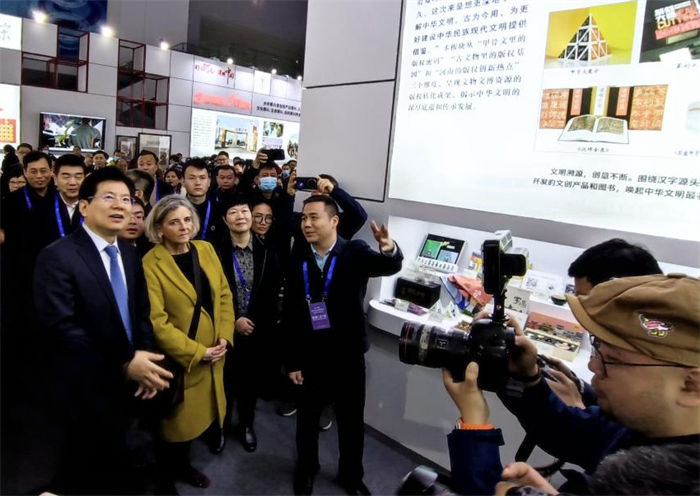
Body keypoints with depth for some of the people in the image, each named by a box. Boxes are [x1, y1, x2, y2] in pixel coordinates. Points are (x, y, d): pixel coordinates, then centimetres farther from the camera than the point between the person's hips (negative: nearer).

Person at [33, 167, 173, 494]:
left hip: (124, 384, 7)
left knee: (111, 465, 24)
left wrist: (144, 358, -7)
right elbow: (61, 328, -24)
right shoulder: (57, 257, -18)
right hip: (85, 390, -7)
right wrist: (124, 365, -23)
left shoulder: (129, 255, 6)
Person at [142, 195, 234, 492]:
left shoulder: (206, 249, 1)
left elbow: (224, 294, 4)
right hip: (179, 358, -5)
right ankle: (169, 479, 37)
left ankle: (184, 466, 45)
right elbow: (156, 322, -19)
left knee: (197, 413, 20)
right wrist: (197, 352, -17)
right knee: (177, 421, 12)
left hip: (213, 354, 5)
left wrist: (225, 337, -7)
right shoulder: (151, 264, -16)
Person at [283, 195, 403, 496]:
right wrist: (291, 361, -4)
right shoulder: (298, 257, -5)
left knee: (352, 422, 15)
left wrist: (389, 250, -53)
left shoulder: (355, 252, -10)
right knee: (307, 419, 19)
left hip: (347, 357, -1)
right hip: (309, 357, 1)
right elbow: (289, 312, -4)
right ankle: (305, 470, 45)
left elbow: (390, 266, -29)